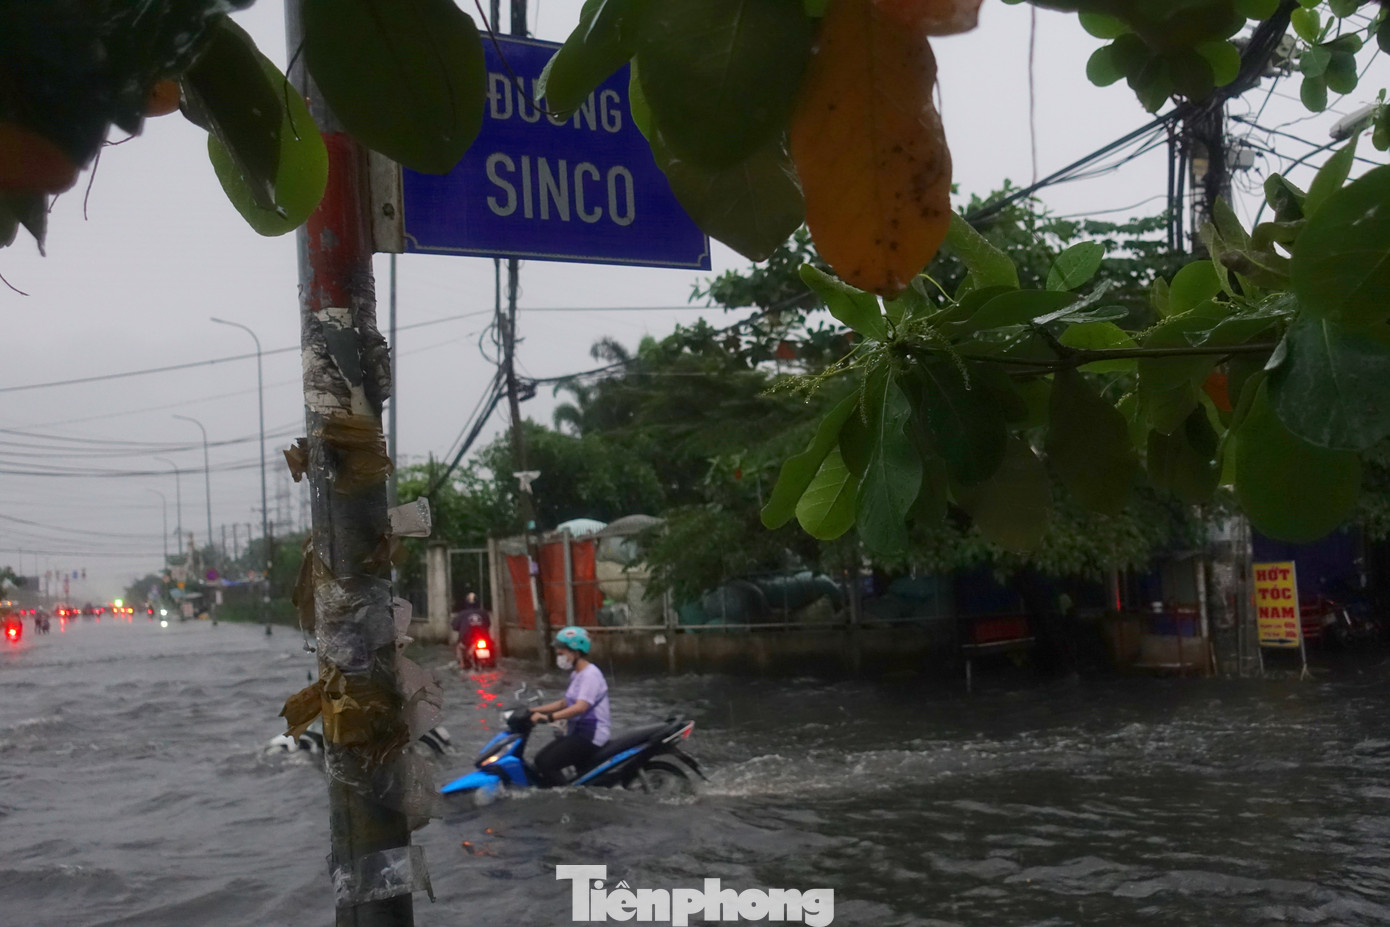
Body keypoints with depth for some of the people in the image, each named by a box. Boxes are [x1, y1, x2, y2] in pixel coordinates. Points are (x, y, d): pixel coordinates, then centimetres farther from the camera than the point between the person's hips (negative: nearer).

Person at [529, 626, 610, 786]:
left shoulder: (590, 674, -17)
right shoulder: (576, 674, 16)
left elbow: (581, 707, -30)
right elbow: (565, 703, 23)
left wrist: (548, 717, -38)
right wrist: (535, 710, 14)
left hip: (590, 736, -10)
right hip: (577, 733, 10)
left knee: (546, 764, -19)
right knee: (540, 760, 6)